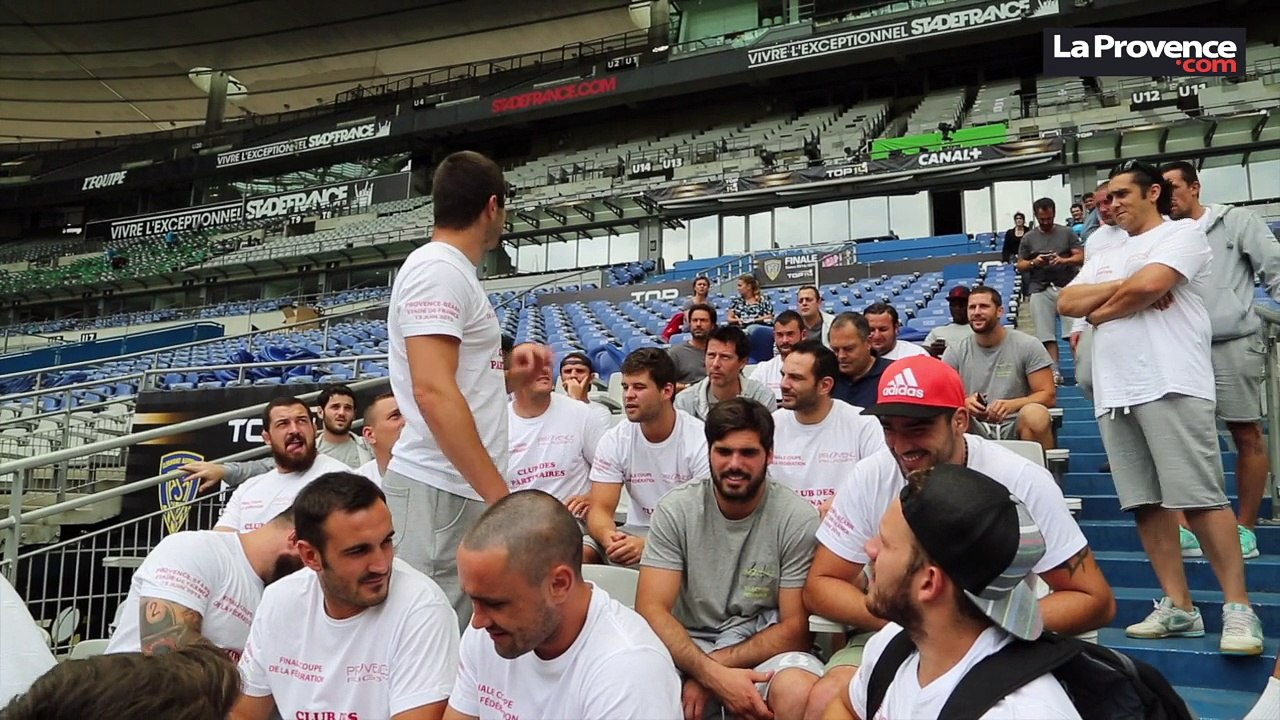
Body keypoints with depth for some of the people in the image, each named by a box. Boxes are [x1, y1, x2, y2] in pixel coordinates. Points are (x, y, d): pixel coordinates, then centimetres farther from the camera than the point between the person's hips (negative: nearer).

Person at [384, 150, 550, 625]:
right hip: (441, 490, -10)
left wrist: (508, 376, 11)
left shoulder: (452, 273, 20)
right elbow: (432, 392, -21)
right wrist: (500, 494, -22)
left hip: (464, 489, 10)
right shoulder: (437, 269, -10)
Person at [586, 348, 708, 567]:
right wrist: (608, 536, -30)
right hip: (637, 531, 4)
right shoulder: (614, 441, -2)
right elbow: (600, 509, -4)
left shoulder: (701, 441, -13)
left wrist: (647, 544, -33)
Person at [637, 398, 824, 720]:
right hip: (686, 646, 2)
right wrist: (712, 674, -27)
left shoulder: (798, 519, -9)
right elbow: (651, 610, -11)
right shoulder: (675, 509, -6)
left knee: (799, 692, -33)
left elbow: (795, 627, -8)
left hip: (765, 648, -1)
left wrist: (708, 670, -19)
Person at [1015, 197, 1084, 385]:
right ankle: (1055, 372, 4)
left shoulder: (1067, 232, 6)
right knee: (1047, 335, 0)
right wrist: (1034, 263, -11)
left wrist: (1063, 260, -17)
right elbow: (1020, 265, 10)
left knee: (1074, 332, -7)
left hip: (1067, 287, -1)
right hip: (1040, 290, 1)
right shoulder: (1028, 238, 9)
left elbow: (1080, 257, 2)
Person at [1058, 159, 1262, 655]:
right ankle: (1179, 607, 12)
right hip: (1114, 391, 7)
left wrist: (1100, 310, 4)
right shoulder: (1105, 256, 25)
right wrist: (1125, 289, -2)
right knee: (1146, 503, 5)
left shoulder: (1183, 233, 5)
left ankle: (1237, 608, 2)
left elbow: (1149, 283, -12)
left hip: (1171, 384, -7)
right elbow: (1066, 302, 11)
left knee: (1201, 498, -8)